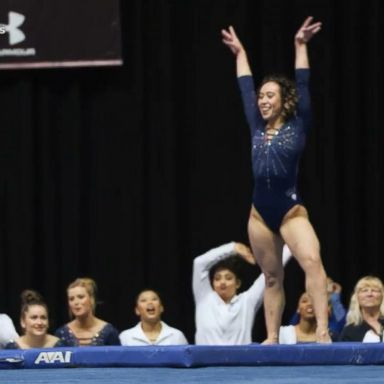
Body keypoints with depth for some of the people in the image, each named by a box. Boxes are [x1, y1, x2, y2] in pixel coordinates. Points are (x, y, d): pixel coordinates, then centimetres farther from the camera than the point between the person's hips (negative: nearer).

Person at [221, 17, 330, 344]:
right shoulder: (258, 129, 11)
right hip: (260, 213, 5)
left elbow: (303, 87, -4)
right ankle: (272, 338, 13)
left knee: (313, 261, -24)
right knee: (272, 278, 9)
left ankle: (323, 330, -32)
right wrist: (240, 54, 29)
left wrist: (300, 47, -5)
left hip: (291, 210, -5)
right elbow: (245, 89, 21)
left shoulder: (297, 127, 1)